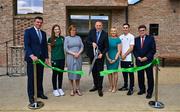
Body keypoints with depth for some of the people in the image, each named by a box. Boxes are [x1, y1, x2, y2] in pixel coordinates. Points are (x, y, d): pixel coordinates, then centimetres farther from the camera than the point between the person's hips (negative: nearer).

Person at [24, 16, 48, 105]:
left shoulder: (43, 33, 16)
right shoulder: (28, 31, -2)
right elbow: (26, 45, -10)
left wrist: (46, 57, 10)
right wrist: (32, 55, -22)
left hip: (41, 58, 5)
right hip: (31, 58, -5)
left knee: (40, 77, 9)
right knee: (31, 78, 1)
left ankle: (40, 93, 21)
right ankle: (31, 96, 10)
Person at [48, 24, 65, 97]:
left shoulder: (62, 38, 7)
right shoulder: (51, 39, -3)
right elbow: (50, 49, 4)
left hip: (62, 58, 4)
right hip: (55, 59, -3)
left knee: (61, 73, 10)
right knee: (55, 73, 4)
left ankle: (60, 88, 23)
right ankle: (55, 89, 15)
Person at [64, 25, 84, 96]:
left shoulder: (78, 37, 10)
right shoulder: (67, 38, 2)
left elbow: (82, 47, 6)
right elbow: (65, 49, -4)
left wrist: (78, 53, -11)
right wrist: (73, 53, -12)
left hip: (78, 57, 2)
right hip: (70, 57, -2)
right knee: (71, 72, 1)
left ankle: (77, 89, 12)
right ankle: (72, 89, 9)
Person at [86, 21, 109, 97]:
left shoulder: (105, 34, -5)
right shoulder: (91, 31, 4)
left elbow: (106, 46, -5)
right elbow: (87, 41, 0)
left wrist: (102, 54, -17)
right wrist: (92, 43, -20)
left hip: (100, 55, -3)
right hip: (92, 54, 3)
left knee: (100, 71, -2)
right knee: (94, 71, 12)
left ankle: (100, 88, 5)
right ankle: (95, 85, 28)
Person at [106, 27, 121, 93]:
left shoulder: (118, 40, -2)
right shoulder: (108, 39, 6)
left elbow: (119, 51, -4)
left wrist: (115, 59, -9)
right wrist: (108, 58, -4)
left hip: (115, 58, -3)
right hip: (108, 58, 3)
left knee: (115, 72, 1)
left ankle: (114, 87, 11)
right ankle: (110, 86, 17)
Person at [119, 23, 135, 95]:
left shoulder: (131, 37, -5)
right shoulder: (120, 37, 10)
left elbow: (131, 48, -10)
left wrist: (125, 55, -12)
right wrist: (121, 55, -4)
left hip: (129, 59, -5)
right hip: (122, 59, 5)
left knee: (130, 74, 1)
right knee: (124, 73, 15)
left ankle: (131, 88, 8)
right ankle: (125, 86, 28)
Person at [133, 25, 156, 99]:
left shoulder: (151, 38, 0)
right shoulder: (136, 39, 9)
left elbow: (153, 50, -5)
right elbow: (134, 50, 8)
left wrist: (146, 57, -13)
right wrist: (138, 57, -7)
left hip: (148, 61, -3)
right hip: (139, 61, 3)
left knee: (150, 77, 2)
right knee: (140, 76, 9)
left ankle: (149, 92, 12)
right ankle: (142, 89, 25)